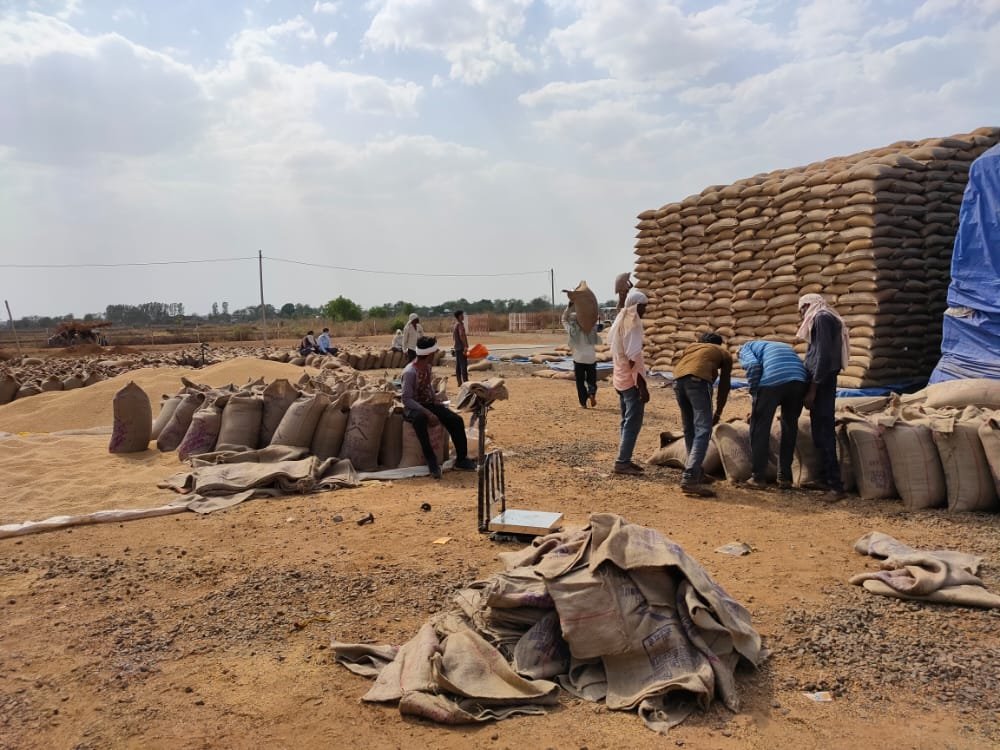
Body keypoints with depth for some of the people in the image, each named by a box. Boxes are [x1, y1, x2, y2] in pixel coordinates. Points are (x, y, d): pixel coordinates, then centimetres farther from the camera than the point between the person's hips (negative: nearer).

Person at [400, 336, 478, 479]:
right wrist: (427, 413, -33)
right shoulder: (410, 372, -22)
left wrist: (435, 399, 2)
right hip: (413, 407, -7)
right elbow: (406, 399, -26)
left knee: (456, 420, -12)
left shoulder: (427, 367, 4)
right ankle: (431, 460, -32)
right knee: (420, 419, -43)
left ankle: (461, 460, -3)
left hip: (428, 404, 7)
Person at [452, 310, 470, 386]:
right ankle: (465, 382, -12)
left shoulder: (454, 325, 14)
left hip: (457, 347, 9)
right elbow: (461, 336, -25)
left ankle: (459, 382, 13)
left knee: (458, 365, 10)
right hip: (461, 347, -9)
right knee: (464, 365, -9)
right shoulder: (460, 324, -14)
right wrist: (465, 346, -27)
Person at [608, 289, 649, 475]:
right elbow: (634, 357, -21)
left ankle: (624, 460, 17)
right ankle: (622, 462, -4)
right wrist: (642, 385, -21)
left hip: (620, 378, 9)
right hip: (631, 380, -9)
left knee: (627, 421, 14)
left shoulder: (619, 320, 11)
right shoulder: (633, 323, -17)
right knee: (633, 422, -5)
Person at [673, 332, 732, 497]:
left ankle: (697, 473, 26)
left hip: (677, 379, 5)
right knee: (703, 430, -8)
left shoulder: (691, 346, 37)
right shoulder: (724, 354, 27)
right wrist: (718, 413, 35)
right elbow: (724, 386, 24)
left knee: (689, 429, 18)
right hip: (697, 379, -5)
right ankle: (689, 479, -21)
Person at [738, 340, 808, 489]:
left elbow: (753, 365, -1)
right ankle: (785, 477, 23)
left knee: (760, 428, 10)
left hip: (772, 380, -5)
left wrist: (754, 394, 8)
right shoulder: (783, 346, 40)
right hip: (799, 380, 5)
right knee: (790, 427, 19)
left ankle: (758, 477, 13)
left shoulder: (745, 348, 23)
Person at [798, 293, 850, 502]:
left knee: (824, 431, -9)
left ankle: (836, 486, -8)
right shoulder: (824, 319, 19)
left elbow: (823, 355, -19)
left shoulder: (821, 318, -11)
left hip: (822, 382, -10)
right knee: (820, 430, 13)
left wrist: (812, 389, -19)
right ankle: (826, 478, 20)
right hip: (824, 381, 10)